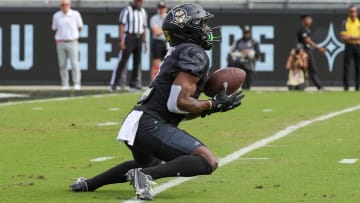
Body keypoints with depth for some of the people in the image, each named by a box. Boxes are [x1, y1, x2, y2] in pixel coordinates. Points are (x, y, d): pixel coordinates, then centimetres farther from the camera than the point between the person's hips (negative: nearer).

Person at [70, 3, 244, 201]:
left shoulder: (180, 53, 21)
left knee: (148, 164, 40)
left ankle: (88, 183, 37)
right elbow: (179, 103, -17)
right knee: (208, 162, -20)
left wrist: (209, 107, 15)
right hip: (151, 125, -10)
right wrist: (214, 104, -6)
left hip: (135, 125, 10)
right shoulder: (194, 55, -8)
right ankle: (146, 175, -27)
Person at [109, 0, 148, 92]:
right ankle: (113, 84, -9)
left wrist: (144, 42, 12)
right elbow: (122, 25, -10)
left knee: (137, 62, 7)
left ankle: (134, 84, 14)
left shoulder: (143, 12, 12)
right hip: (128, 38, -6)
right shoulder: (127, 10, -6)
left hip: (139, 39, 6)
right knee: (122, 61, -9)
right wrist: (121, 40, -17)